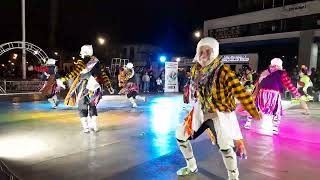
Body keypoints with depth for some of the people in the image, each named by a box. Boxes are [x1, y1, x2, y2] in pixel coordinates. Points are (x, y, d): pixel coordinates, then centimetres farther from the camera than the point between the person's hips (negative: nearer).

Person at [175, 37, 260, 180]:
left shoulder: (223, 71, -20)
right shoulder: (195, 69, -3)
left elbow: (240, 92, -22)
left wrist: (254, 112, -23)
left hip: (220, 113, -5)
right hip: (200, 111, 6)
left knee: (225, 146, -16)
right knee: (181, 134, 9)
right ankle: (192, 167, 32)